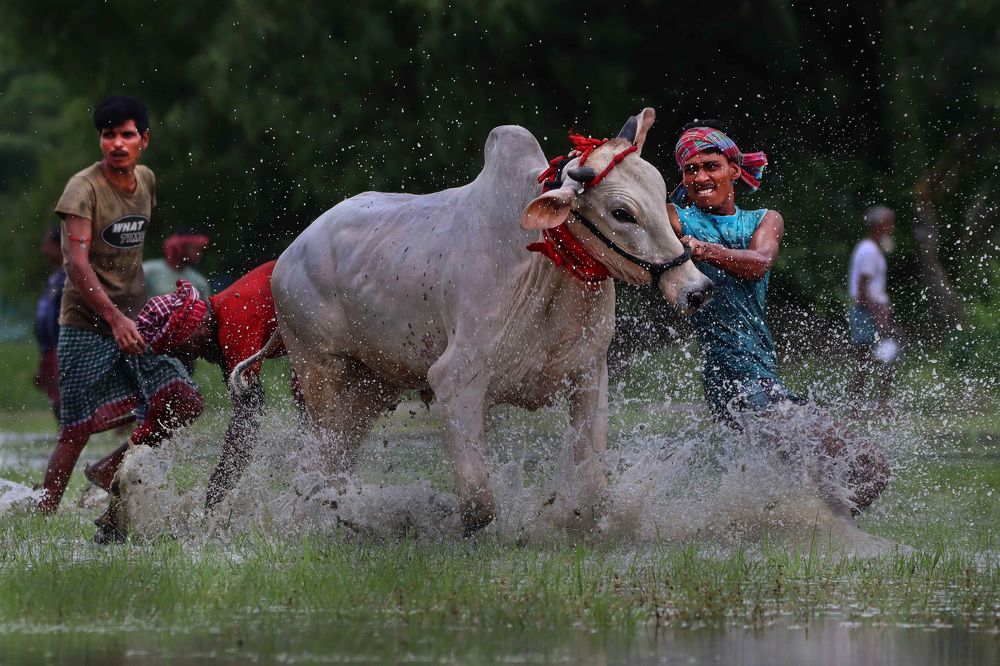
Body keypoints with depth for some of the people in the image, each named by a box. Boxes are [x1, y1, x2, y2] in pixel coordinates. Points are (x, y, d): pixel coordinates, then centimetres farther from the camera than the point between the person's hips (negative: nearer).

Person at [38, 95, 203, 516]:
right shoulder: (84, 188, -14)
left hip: (134, 323, 6)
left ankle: (109, 471, 15)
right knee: (77, 429, -9)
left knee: (183, 404, -3)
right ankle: (42, 515, 4)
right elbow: (76, 262, -23)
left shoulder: (146, 181, 8)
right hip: (87, 325, -6)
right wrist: (114, 317, -33)